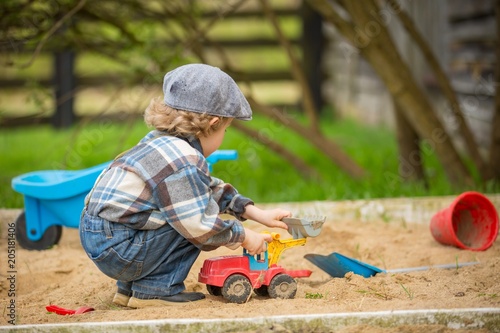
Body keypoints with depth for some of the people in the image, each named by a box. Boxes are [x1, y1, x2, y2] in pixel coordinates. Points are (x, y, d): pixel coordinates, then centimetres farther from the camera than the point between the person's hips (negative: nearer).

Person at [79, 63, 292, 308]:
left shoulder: (165, 142, 12)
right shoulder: (184, 164, -19)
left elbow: (210, 188, 22)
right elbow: (203, 229, -20)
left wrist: (256, 213, 18)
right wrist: (243, 237, -2)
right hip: (114, 250, -10)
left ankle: (129, 287, 18)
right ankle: (154, 290, -3)